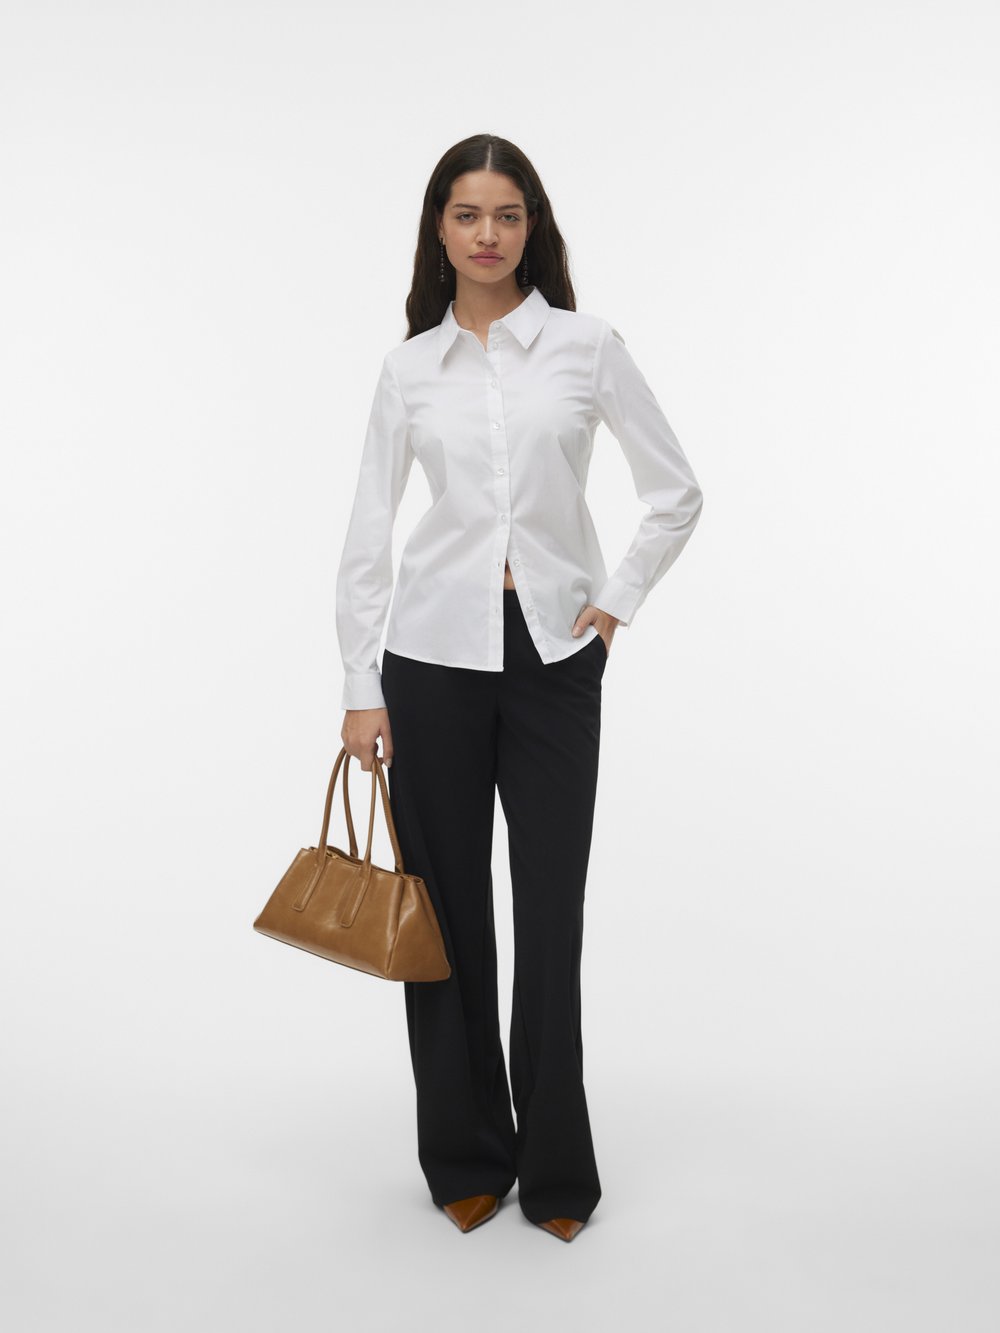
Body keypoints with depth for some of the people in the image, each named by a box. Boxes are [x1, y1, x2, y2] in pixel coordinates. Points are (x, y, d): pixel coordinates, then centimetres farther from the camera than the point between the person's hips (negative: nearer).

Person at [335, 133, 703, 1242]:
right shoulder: (409, 367, 5)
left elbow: (676, 494, 6)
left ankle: (556, 1168, 21)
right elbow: (367, 534, 3)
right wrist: (360, 687, -2)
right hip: (435, 651, 1)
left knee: (552, 910, 3)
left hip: (554, 654, -1)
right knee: (447, 903, 7)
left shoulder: (588, 346, 2)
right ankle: (468, 1156, 25)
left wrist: (617, 603, -1)